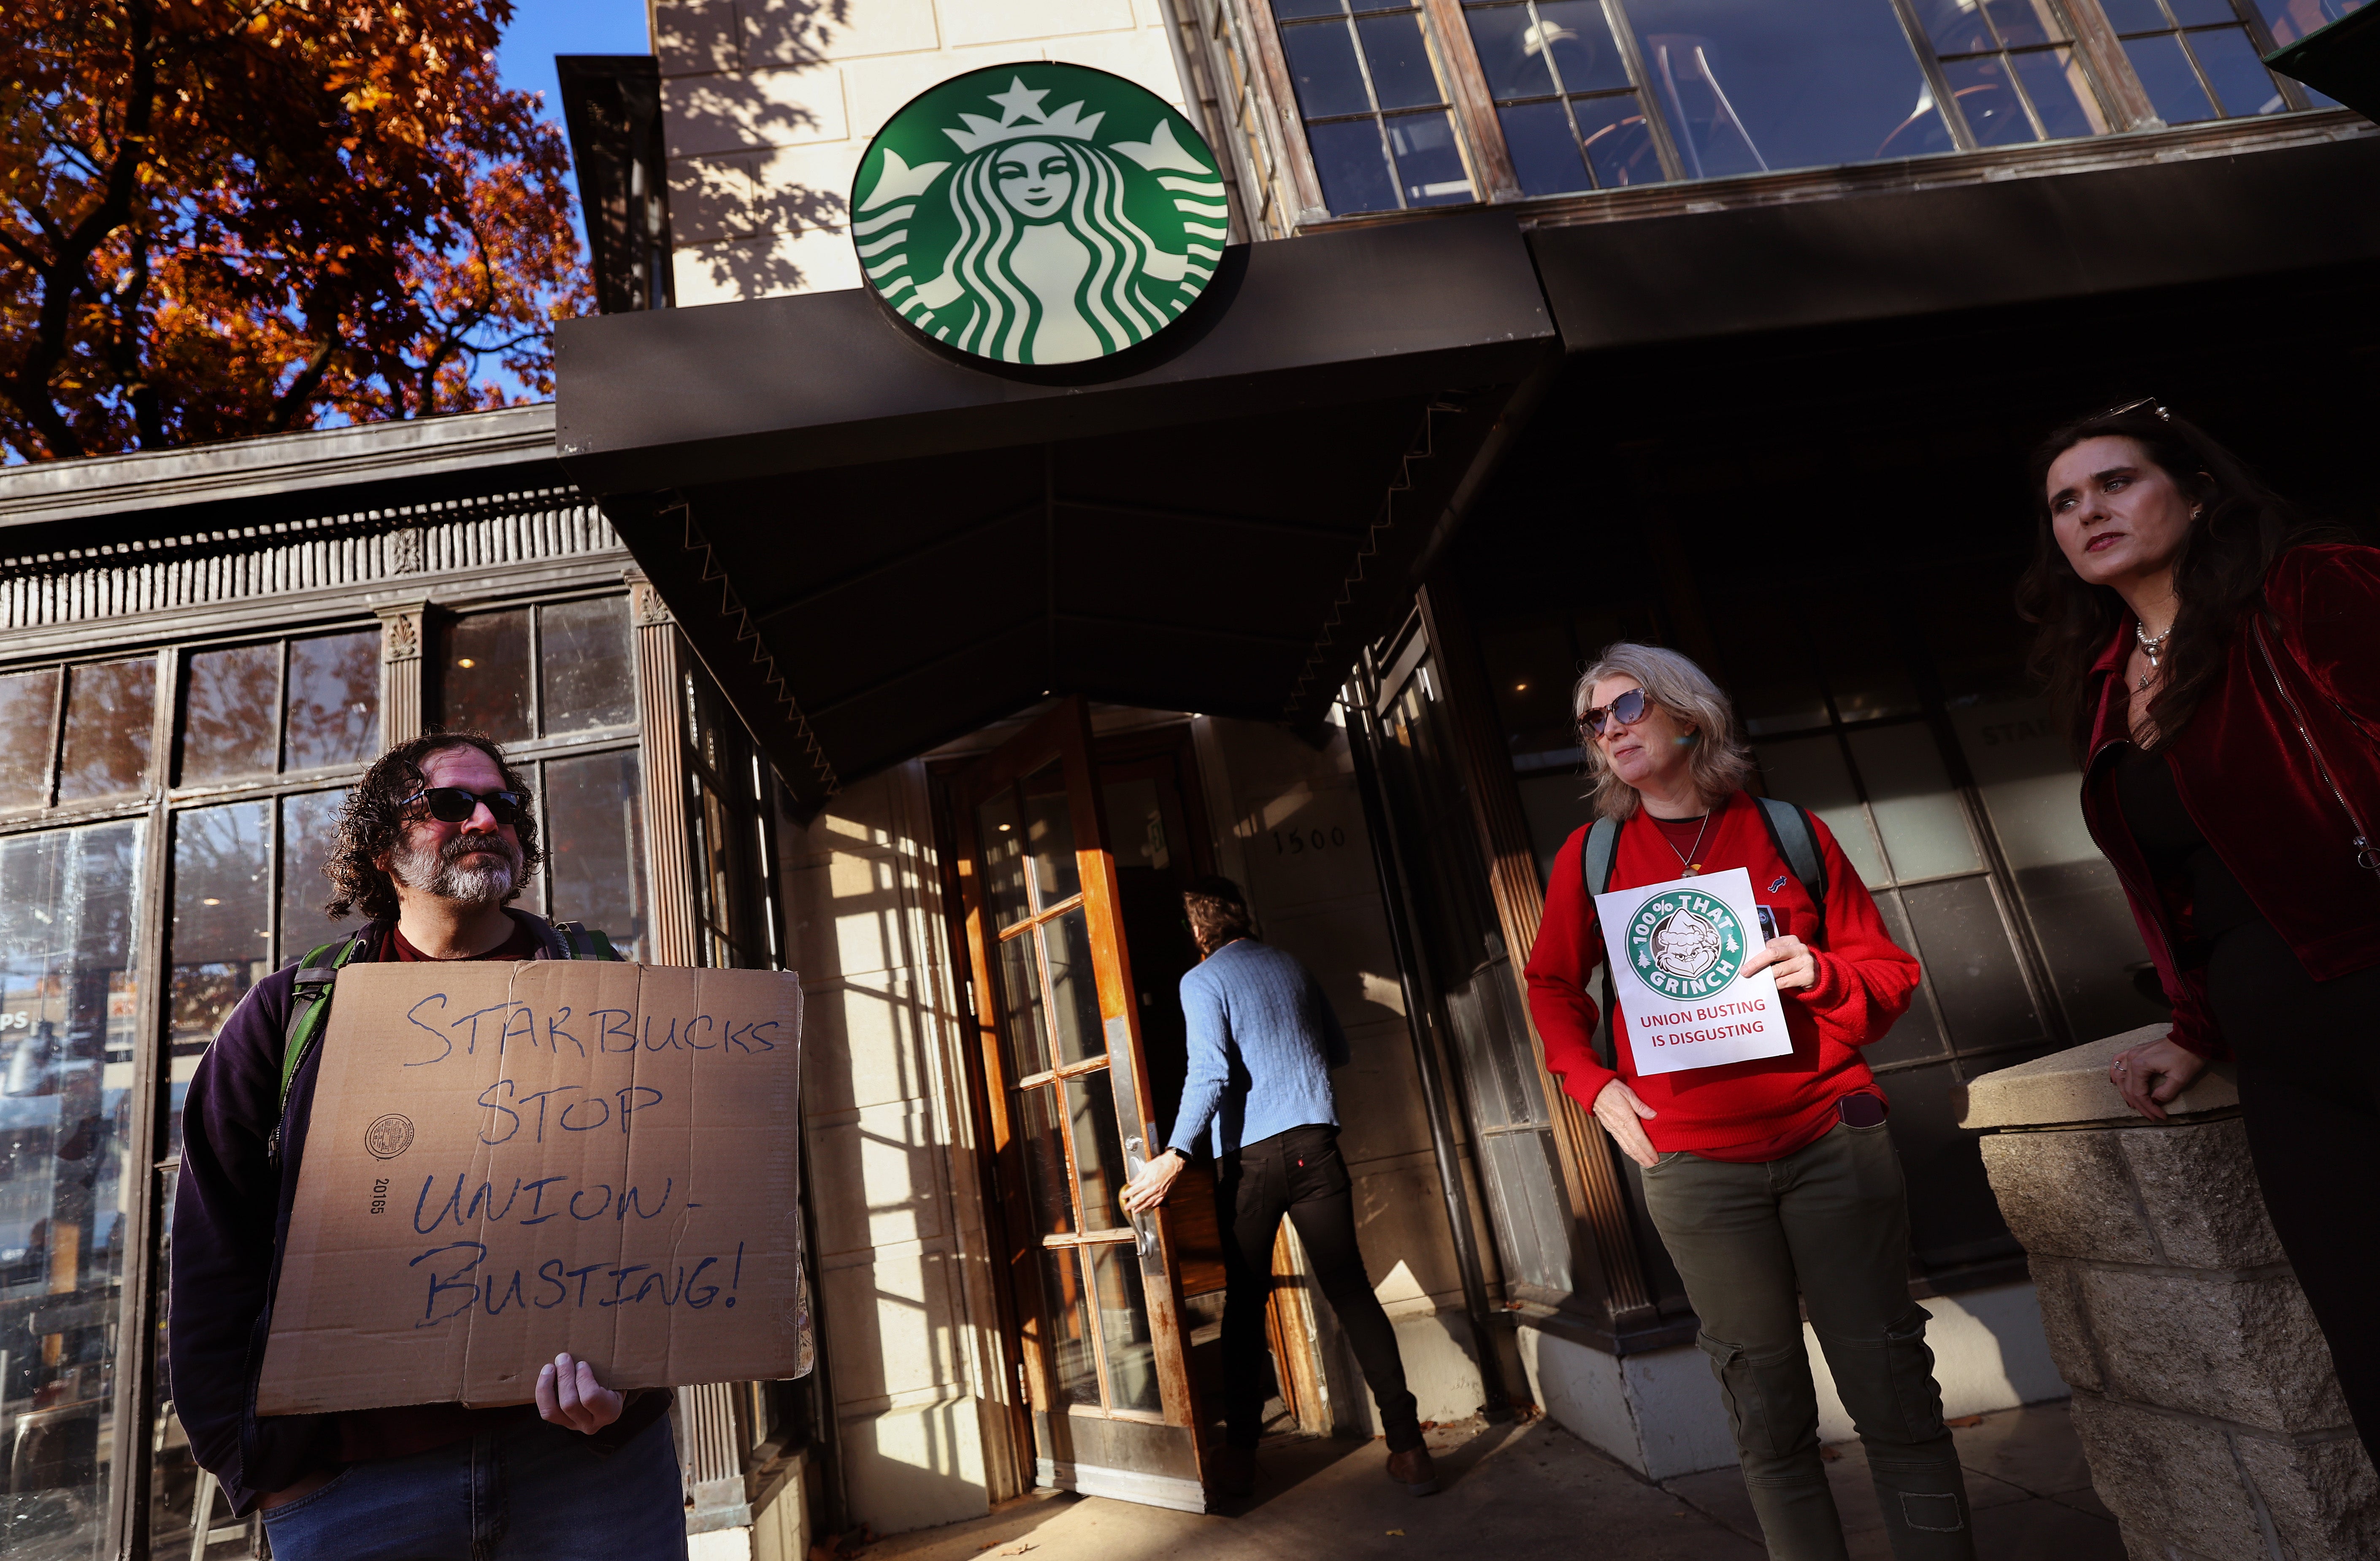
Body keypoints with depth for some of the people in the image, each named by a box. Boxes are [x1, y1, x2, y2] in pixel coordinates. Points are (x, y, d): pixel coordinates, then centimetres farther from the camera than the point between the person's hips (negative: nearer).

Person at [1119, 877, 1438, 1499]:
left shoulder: (1202, 981, -1)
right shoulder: (1291, 966, 13)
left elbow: (1209, 1073, -15)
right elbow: (1339, 1050, 21)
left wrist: (1175, 1157, -19)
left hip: (1250, 1154, -3)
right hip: (1315, 1143, 3)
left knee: (1245, 1301, 9)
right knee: (1350, 1289, 3)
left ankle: (1240, 1454, 17)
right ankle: (1408, 1447, 1)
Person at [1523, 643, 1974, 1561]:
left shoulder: (1787, 832, 4)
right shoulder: (1592, 856, 4)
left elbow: (1890, 973, 10)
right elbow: (1553, 986, 15)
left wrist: (1819, 973, -11)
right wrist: (1592, 1083, 1)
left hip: (1831, 1141, 0)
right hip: (1695, 1167, 0)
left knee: (1895, 1396, 6)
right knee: (1769, 1417, 9)